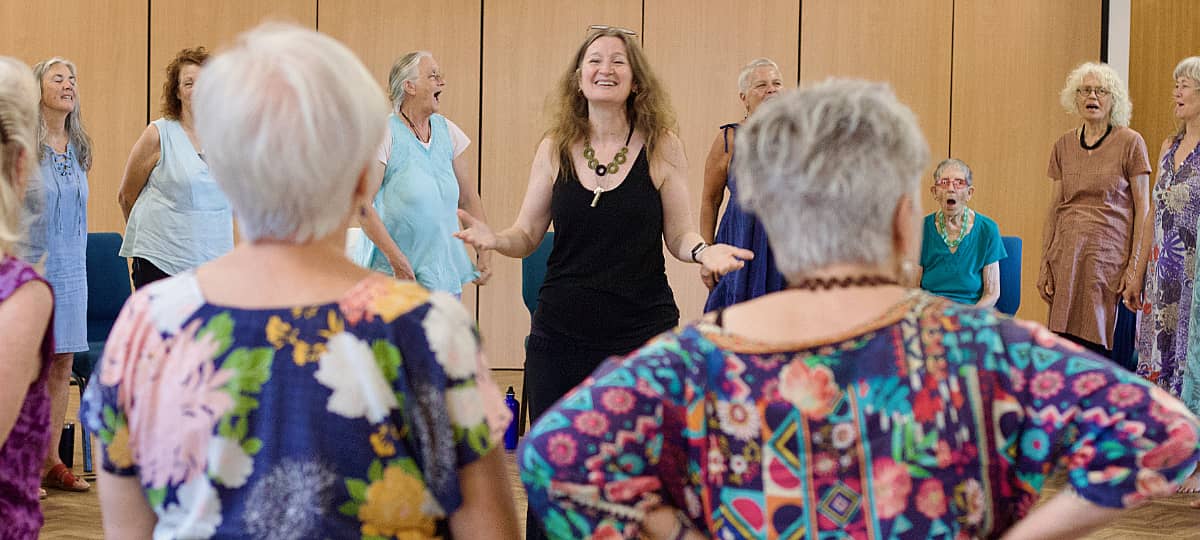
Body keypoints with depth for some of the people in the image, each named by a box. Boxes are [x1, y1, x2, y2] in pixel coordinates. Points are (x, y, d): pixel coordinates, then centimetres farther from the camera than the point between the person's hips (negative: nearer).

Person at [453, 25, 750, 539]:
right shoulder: (555, 148, 3)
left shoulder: (662, 147, -3)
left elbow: (678, 236, 2)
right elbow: (527, 236, 6)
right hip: (560, 336, 2)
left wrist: (702, 250, -19)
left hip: (643, 333, -2)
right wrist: (494, 239, -15)